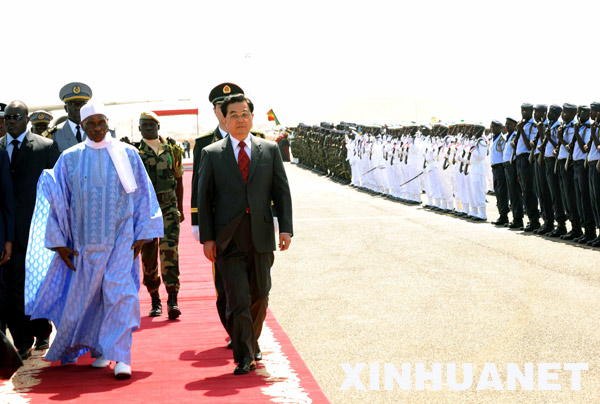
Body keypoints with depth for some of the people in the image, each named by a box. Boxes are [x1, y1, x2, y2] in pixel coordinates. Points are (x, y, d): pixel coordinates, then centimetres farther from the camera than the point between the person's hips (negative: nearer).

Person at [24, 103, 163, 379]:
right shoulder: (70, 159, 3)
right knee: (88, 295, 8)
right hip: (86, 240, 2)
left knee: (119, 292, -11)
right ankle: (100, 349, 30)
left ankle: (120, 357, -10)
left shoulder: (127, 154, 1)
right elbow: (58, 202, 7)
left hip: (121, 236, -2)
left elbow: (142, 194, 6)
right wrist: (59, 242, 4)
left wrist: (142, 234, 2)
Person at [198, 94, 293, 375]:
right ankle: (244, 357, -5)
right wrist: (207, 237, -3)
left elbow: (281, 191, 8)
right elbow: (204, 198, 4)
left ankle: (252, 344, 32)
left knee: (259, 296, 11)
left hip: (261, 236, 2)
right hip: (228, 238, -2)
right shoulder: (211, 154, 4)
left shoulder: (270, 150, 9)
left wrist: (286, 228, -2)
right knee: (238, 298, -9)